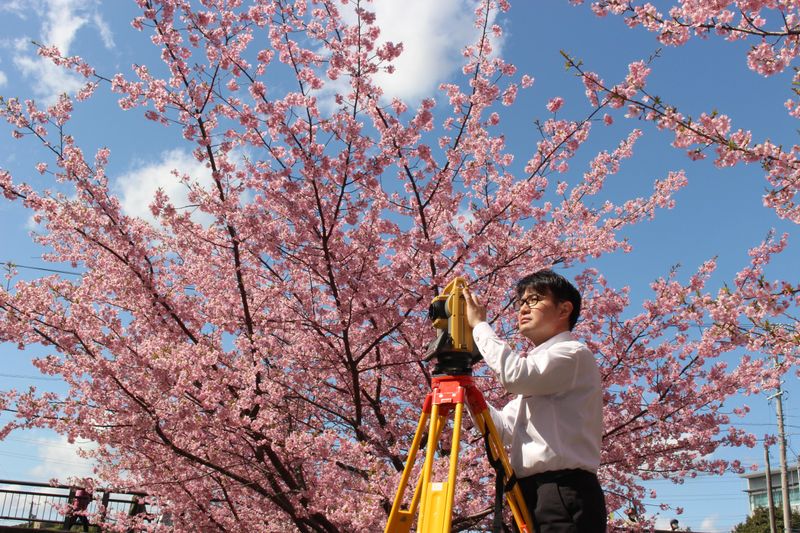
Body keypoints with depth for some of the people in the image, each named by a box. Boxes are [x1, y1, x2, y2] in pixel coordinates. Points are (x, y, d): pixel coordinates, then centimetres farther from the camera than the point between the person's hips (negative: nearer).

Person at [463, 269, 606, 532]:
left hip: (564, 494, -9)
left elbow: (514, 374, -22)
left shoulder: (574, 354, -4)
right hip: (531, 495, 9)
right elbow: (505, 428, 19)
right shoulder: (534, 366, 24)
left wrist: (479, 324, -10)